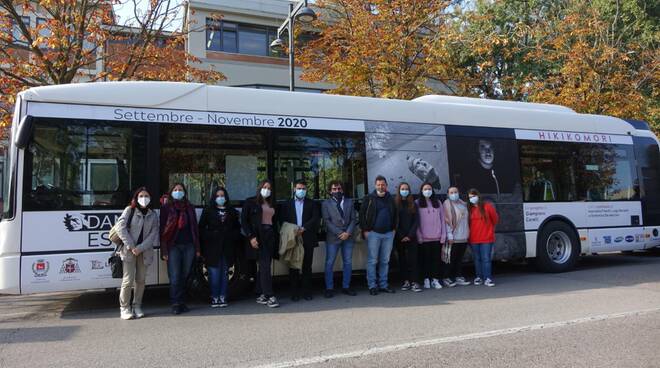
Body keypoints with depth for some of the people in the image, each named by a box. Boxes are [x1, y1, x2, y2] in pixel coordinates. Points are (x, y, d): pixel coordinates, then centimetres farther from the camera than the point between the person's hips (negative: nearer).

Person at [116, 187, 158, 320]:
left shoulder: (153, 215, 9)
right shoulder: (129, 210, 1)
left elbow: (153, 234, 1)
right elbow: (121, 228, -8)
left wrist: (140, 248, -11)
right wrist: (131, 246, -14)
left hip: (144, 252, 3)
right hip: (129, 250, -3)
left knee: (140, 280, 7)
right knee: (128, 280, -7)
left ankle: (137, 306, 19)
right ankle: (124, 308, 5)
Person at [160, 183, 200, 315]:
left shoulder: (189, 208, 14)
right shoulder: (166, 208, 4)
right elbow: (162, 229, -1)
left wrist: (197, 248, 8)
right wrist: (164, 251, -8)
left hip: (189, 246, 3)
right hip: (173, 247, -3)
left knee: (185, 276, 6)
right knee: (175, 277, -6)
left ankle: (182, 303, 14)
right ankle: (175, 304, 0)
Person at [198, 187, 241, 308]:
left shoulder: (232, 212, 14)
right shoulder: (208, 211, 6)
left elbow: (237, 228, 15)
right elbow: (201, 228, 2)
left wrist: (233, 237, 0)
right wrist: (209, 237, -9)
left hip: (227, 248, 3)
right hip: (213, 248, -2)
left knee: (224, 274, 6)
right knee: (214, 274, -5)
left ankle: (222, 298, 13)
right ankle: (214, 298, 5)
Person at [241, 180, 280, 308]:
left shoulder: (272, 204, 18)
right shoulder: (251, 202, 2)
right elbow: (244, 221, -3)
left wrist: (276, 237, 6)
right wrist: (251, 237, -12)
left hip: (270, 236, 5)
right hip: (258, 237, -5)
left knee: (264, 266, 7)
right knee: (265, 266, -11)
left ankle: (261, 295, 13)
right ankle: (269, 297, -11)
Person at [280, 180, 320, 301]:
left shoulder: (312, 204, 11)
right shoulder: (287, 204, 11)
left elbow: (316, 218, -1)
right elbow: (283, 220, 4)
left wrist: (303, 228, -13)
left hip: (308, 239, 0)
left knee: (307, 267, 3)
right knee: (293, 267, 3)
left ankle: (307, 292, 11)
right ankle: (295, 292, 9)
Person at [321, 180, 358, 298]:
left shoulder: (349, 202, 12)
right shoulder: (326, 203, 3)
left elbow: (353, 219, 7)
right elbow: (327, 221, -5)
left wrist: (348, 233, -8)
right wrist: (339, 233, -13)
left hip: (348, 236, 3)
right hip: (333, 238, -3)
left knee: (348, 263, 7)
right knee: (329, 263, 0)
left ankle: (346, 287, 18)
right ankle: (329, 288, 8)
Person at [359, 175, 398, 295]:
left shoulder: (390, 199, 11)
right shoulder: (369, 198, -2)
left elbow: (395, 214, 18)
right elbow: (362, 214, -3)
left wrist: (394, 228, 8)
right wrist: (365, 230, -8)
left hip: (388, 234, 4)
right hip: (373, 233, -4)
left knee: (385, 261, 9)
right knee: (372, 261, -1)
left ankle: (383, 284, 17)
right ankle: (372, 286, 6)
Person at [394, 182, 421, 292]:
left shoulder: (413, 204, 9)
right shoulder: (395, 203, 3)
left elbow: (416, 221, 3)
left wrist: (410, 235, -7)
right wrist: (401, 236, -7)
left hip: (411, 237, 1)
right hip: (399, 237, -1)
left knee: (413, 258, -5)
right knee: (402, 259, 3)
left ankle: (414, 282, -5)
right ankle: (406, 281, 9)